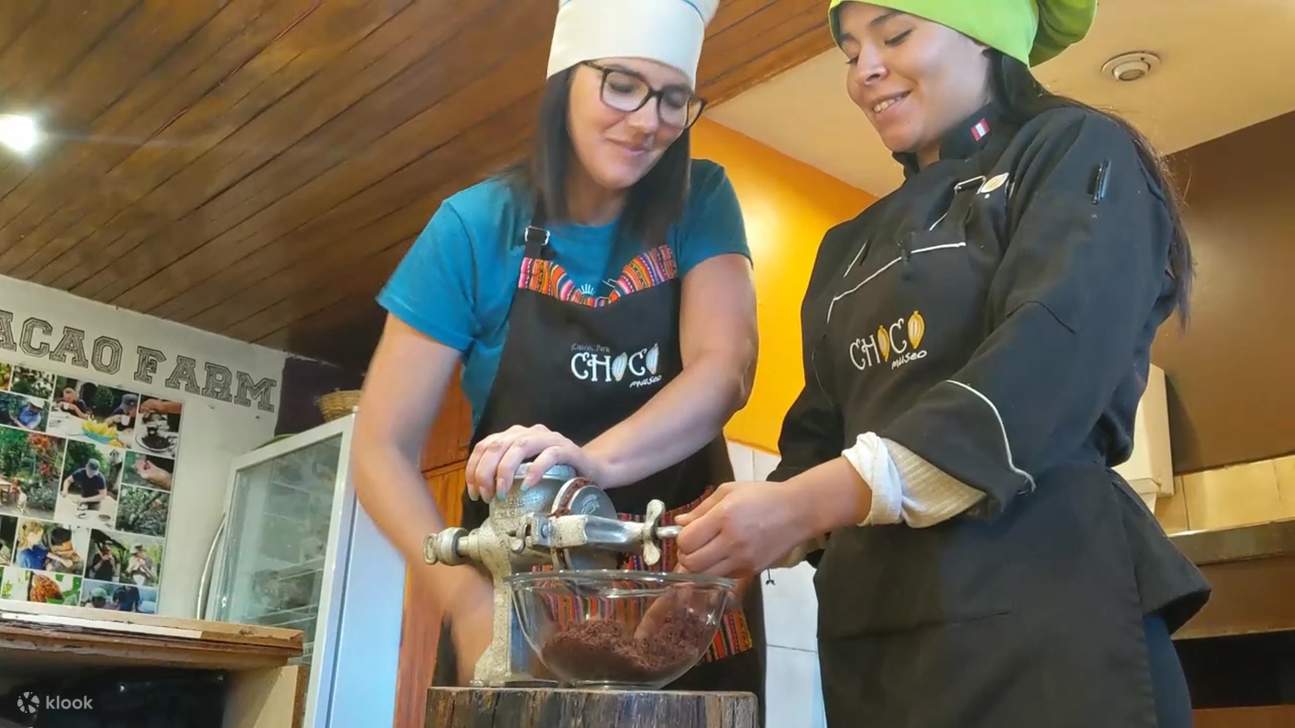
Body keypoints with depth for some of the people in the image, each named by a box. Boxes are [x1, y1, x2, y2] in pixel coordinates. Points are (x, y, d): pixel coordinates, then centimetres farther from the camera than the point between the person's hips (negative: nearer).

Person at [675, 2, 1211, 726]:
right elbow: (823, 432, 15)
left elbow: (1050, 371, -18)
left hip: (1041, 597, -6)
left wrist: (812, 500, -26)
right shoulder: (854, 245, 19)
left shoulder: (1078, 155, -1)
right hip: (871, 624, 6)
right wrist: (752, 538, -6)